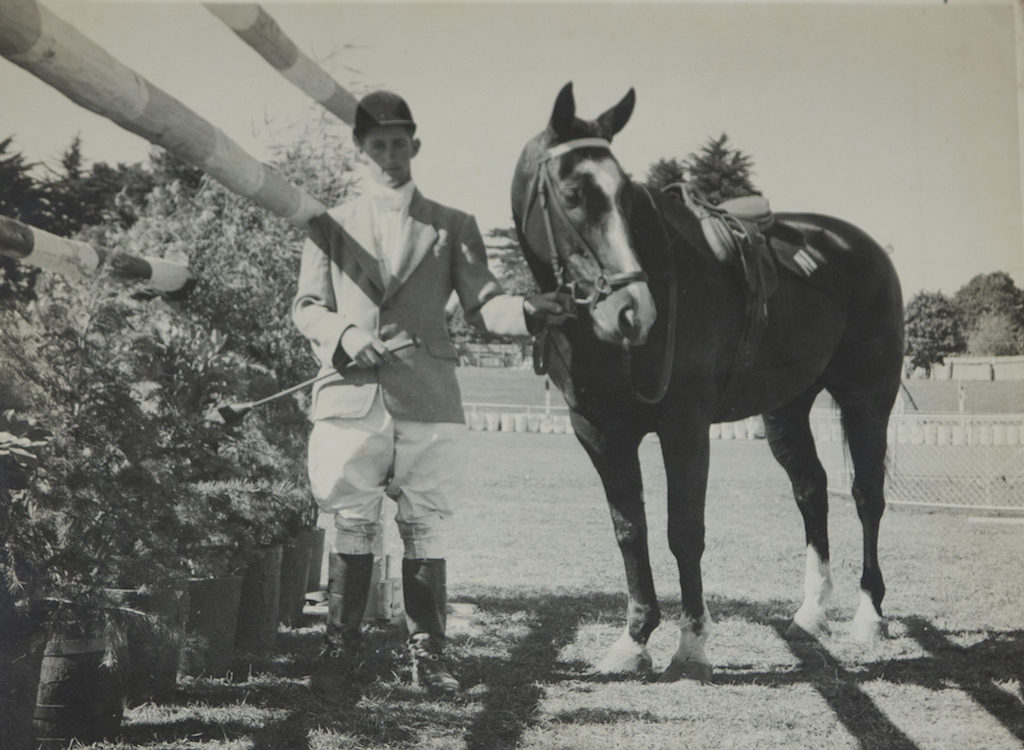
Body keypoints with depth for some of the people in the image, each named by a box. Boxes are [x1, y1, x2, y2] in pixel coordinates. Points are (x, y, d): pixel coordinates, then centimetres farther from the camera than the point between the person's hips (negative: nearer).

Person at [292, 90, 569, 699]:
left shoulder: (453, 227, 11)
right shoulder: (331, 227, 13)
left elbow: (483, 306, 4)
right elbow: (306, 308, 10)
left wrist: (528, 311, -17)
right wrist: (346, 339, -11)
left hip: (428, 398, 0)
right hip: (350, 396, 0)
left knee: (425, 526, 3)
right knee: (352, 527, 3)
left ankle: (428, 652, 12)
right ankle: (342, 650, 12)